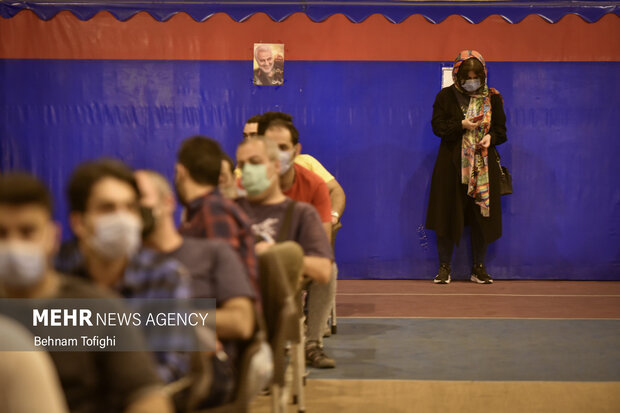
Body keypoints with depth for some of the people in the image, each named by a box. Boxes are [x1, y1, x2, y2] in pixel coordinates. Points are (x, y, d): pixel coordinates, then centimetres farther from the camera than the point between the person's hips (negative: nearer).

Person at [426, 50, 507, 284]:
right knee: (449, 214, -1)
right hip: (452, 165, -1)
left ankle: (478, 268, 13)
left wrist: (490, 137, -14)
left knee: (481, 216, 3)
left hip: (483, 166, 1)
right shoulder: (446, 96, 2)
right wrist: (461, 125, -17)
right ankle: (444, 267, 9)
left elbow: (501, 129, 7)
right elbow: (438, 125, -3)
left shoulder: (492, 98, 6)